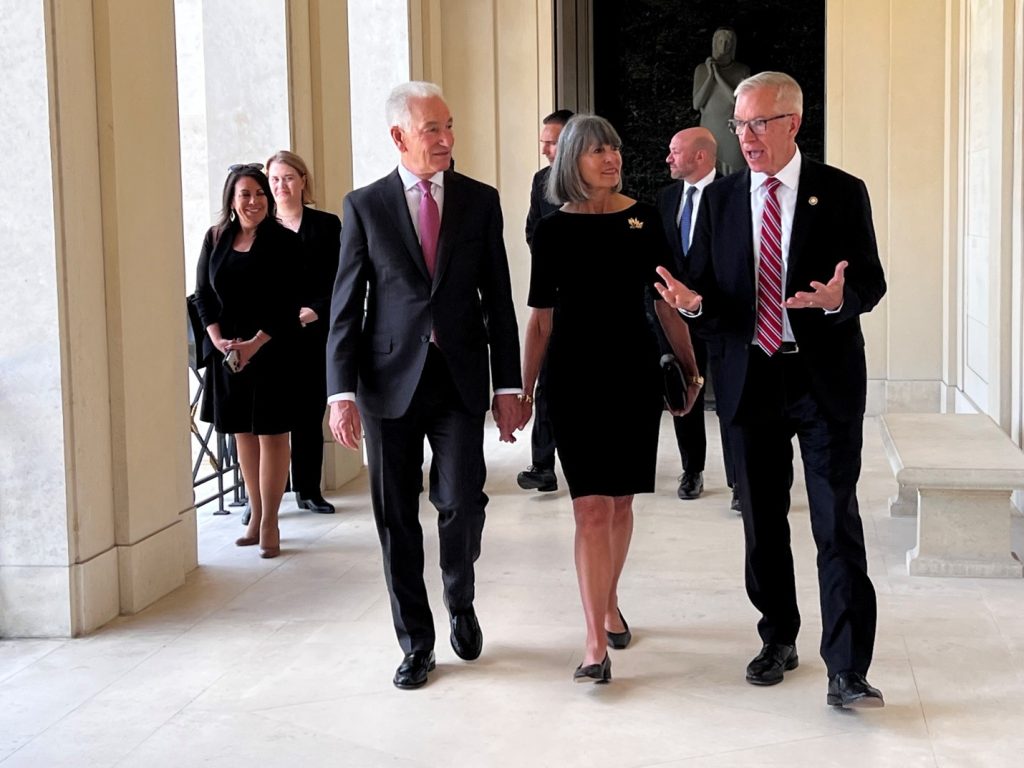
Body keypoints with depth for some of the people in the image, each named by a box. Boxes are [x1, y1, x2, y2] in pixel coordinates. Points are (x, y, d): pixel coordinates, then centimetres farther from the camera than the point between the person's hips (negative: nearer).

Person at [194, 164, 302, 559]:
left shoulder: (284, 241, -6)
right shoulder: (215, 238, 6)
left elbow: (288, 304, -10)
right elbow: (203, 295, 7)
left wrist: (254, 344, -18)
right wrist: (218, 340, -8)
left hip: (273, 350, -4)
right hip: (227, 350, 4)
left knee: (272, 433, -2)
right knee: (242, 431, 10)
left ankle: (269, 522, 5)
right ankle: (255, 515, 22)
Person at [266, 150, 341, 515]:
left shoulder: (326, 225, 6)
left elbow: (337, 281, 1)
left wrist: (314, 311, -14)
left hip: (313, 334, 0)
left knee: (311, 413, 6)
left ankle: (309, 490, 17)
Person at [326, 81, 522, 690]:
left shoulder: (480, 201, 6)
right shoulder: (365, 206, 3)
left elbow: (498, 298, 7)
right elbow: (346, 305, 1)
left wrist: (508, 384, 2)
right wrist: (342, 391, -7)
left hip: (461, 378, 0)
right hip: (390, 379, 0)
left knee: (461, 501, -9)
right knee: (398, 518, 5)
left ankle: (461, 601, 22)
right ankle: (416, 642, 21)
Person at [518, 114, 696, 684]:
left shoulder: (643, 218, 2)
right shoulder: (555, 230, 0)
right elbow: (541, 317, 4)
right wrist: (524, 391, 5)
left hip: (634, 369, 2)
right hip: (576, 374, -2)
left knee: (620, 501, 12)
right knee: (592, 507, -6)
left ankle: (609, 604, 34)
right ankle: (596, 642, -4)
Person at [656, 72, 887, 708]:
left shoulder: (842, 193, -2)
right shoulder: (720, 200, 7)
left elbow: (872, 282, -3)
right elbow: (708, 288, 7)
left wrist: (840, 297, -26)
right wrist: (693, 301, -16)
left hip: (826, 379, -3)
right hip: (751, 378, 4)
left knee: (838, 524, -7)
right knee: (764, 523, 13)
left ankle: (847, 671, -3)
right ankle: (779, 641, 30)